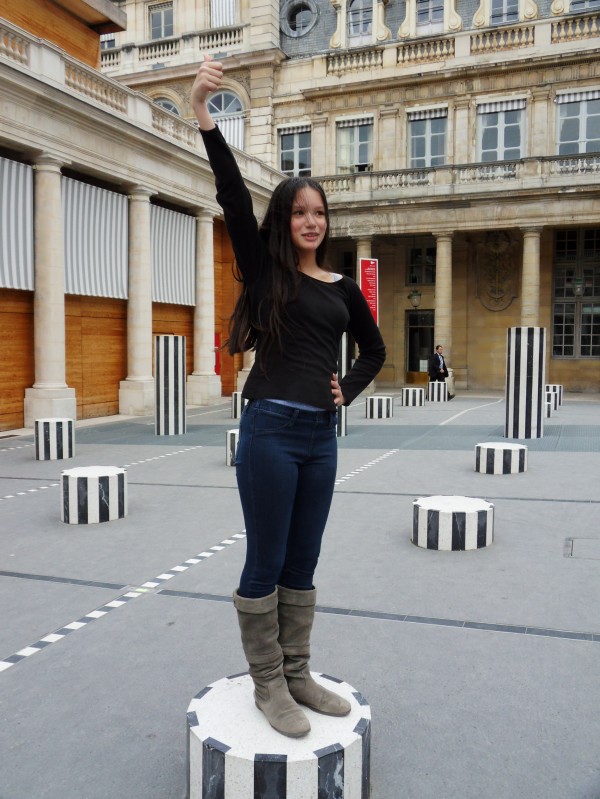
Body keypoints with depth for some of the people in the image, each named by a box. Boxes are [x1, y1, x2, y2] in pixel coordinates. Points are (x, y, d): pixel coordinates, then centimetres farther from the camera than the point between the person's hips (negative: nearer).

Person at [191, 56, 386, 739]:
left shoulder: (342, 289, 12)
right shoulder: (265, 270, 0)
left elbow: (374, 349, 24)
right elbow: (233, 196, -14)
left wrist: (347, 392, 7)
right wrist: (203, 113, -23)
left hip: (320, 434, 5)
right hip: (271, 430, -5)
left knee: (302, 563, 13)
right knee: (265, 563, 2)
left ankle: (296, 676, 27)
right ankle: (267, 684, 18)